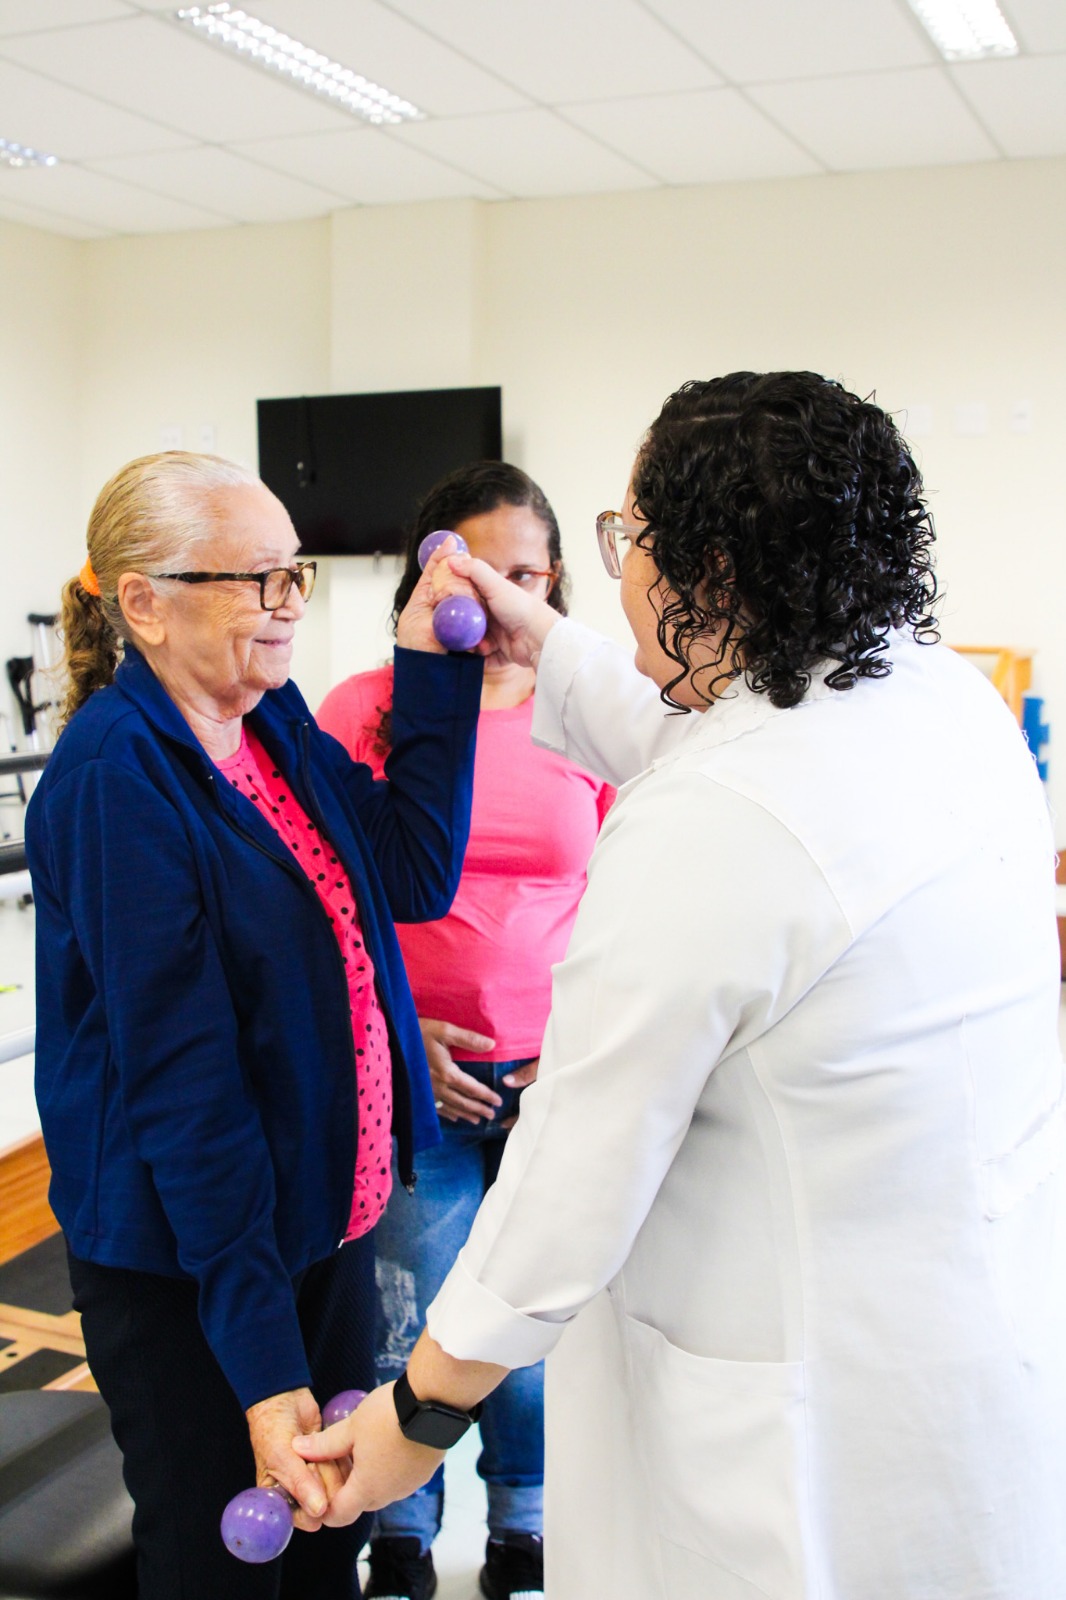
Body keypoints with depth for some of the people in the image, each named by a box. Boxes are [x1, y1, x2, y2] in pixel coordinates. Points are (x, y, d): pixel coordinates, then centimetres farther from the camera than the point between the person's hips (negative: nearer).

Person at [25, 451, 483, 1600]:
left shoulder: (275, 721, 2)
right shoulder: (114, 773, -22)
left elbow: (412, 875, 0)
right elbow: (180, 1077, -24)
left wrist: (431, 667, -7)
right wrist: (261, 1362, -24)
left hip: (325, 1219, 7)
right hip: (184, 1272, -7)